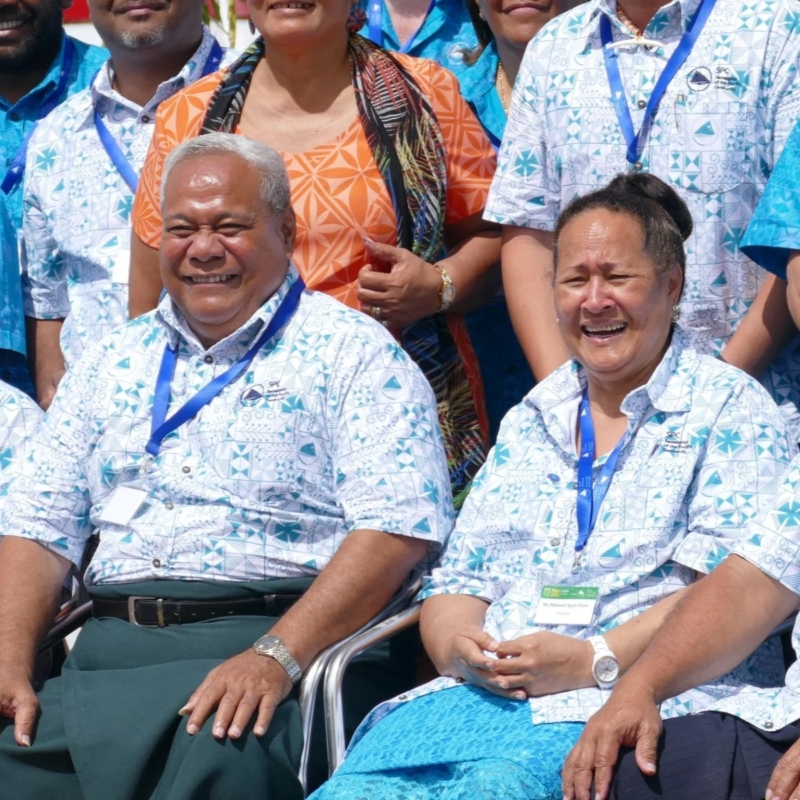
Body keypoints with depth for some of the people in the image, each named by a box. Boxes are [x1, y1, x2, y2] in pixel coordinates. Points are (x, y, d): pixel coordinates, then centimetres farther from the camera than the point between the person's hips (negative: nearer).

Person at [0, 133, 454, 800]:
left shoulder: (352, 352, 5)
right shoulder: (116, 362, 22)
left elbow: (398, 527, -8)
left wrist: (277, 655, -20)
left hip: (273, 639, -4)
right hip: (107, 645, 4)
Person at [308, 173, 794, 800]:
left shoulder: (731, 411, 5)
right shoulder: (531, 421, 24)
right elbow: (457, 579, 20)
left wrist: (594, 660, -18)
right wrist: (458, 648, -4)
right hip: (485, 692, 5)